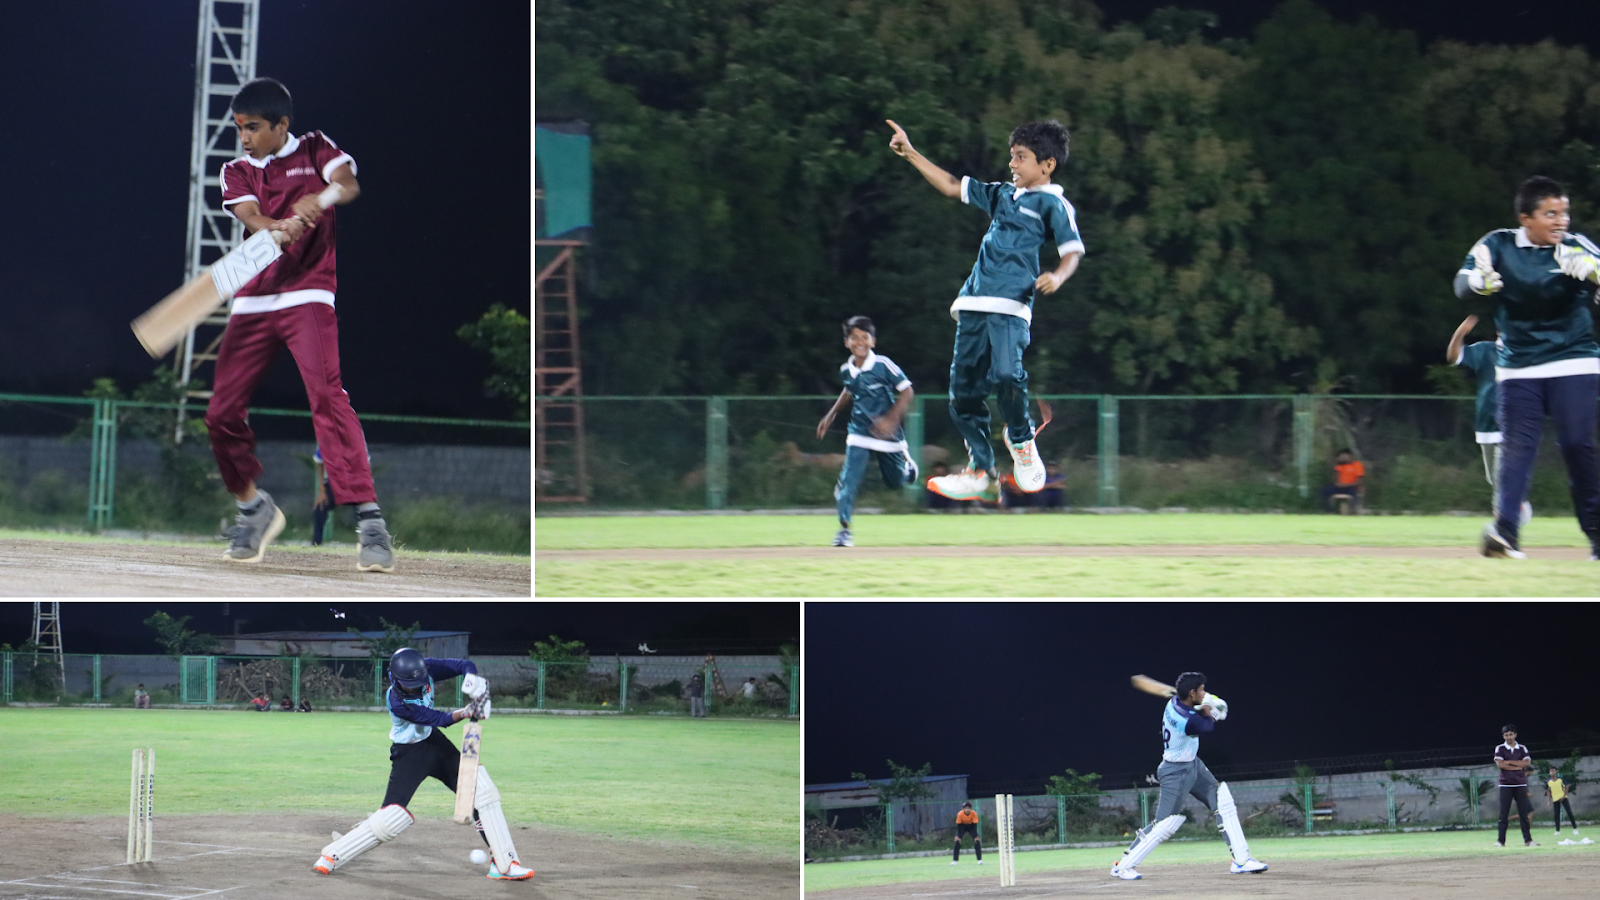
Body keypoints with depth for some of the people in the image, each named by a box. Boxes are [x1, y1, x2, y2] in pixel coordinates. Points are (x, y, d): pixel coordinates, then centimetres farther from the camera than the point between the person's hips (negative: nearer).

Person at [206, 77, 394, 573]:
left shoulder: (314, 149, 7)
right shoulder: (236, 172, 13)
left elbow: (349, 186, -13)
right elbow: (250, 215, -8)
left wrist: (320, 199, -37)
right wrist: (281, 227, -32)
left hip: (308, 294, -4)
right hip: (253, 301, 4)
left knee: (327, 395, -24)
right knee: (222, 413, -1)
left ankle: (369, 521, -27)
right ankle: (254, 509, 24)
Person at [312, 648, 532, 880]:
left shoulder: (427, 668, -15)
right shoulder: (396, 702, -29)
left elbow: (464, 665, -14)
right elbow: (440, 719, -29)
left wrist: (472, 679, -36)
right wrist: (467, 712, -43)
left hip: (434, 744, 6)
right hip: (408, 754, -6)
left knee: (483, 790, -6)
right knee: (391, 819, -15)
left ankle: (504, 864, -2)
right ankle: (331, 856, 2)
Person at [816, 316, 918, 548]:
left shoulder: (883, 365, -18)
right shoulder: (846, 370, -2)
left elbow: (907, 392, -14)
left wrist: (891, 419, -24)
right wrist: (831, 415, 20)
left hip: (887, 434, -2)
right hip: (859, 435, 2)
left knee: (895, 481, 15)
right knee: (849, 479, -16)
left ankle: (905, 463, 49)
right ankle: (844, 528, -12)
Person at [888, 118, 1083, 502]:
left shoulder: (1053, 204, 2)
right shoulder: (1002, 195, 22)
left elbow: (1073, 251, -4)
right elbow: (952, 186, 27)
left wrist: (1058, 276, -24)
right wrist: (911, 154, 24)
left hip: (1011, 305, -7)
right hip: (973, 305, 7)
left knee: (1005, 374, -27)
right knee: (963, 391, 3)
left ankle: (1021, 439, 0)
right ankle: (980, 471, 10)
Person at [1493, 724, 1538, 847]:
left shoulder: (1522, 749, 10)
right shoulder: (1500, 749, 5)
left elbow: (1527, 763, -4)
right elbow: (1500, 764, -9)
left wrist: (1509, 762, -8)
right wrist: (1518, 767, -8)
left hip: (1520, 785, 2)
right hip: (1506, 785, -2)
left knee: (1524, 814, 1)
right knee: (1503, 814, -4)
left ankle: (1528, 840, 4)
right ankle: (1501, 840, -2)